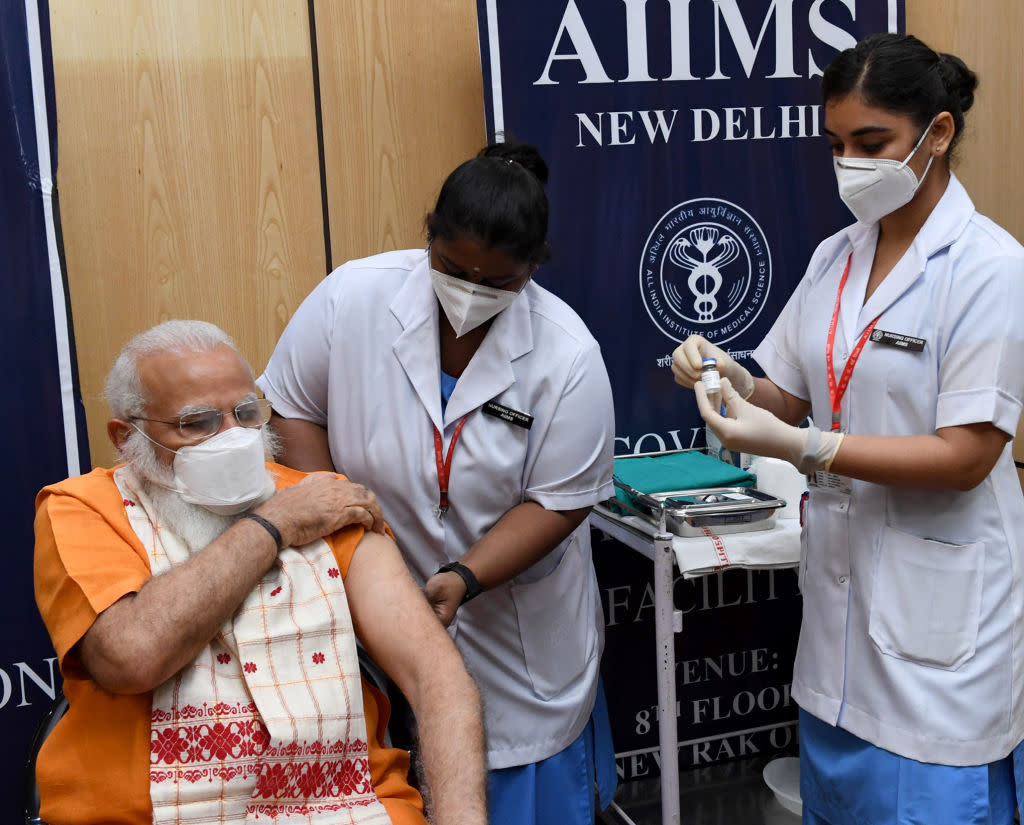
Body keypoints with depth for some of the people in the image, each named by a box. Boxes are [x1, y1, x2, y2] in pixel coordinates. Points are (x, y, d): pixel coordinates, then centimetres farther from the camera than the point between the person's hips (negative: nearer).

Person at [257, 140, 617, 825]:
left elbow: (558, 503, -14)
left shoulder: (568, 355, -17)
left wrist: (463, 578, -25)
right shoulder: (354, 296, -14)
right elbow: (293, 408, -2)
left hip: (514, 631, 0)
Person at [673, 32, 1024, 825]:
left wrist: (801, 447, -27)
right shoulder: (835, 258, 7)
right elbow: (791, 396, 10)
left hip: (935, 602, -6)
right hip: (841, 582, 6)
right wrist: (734, 382, -12)